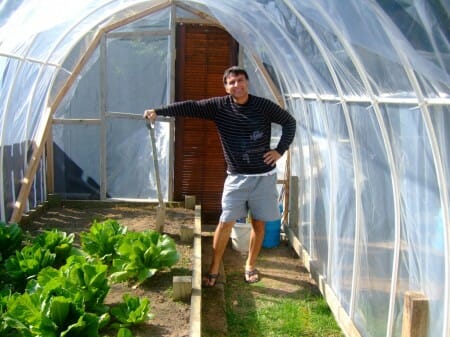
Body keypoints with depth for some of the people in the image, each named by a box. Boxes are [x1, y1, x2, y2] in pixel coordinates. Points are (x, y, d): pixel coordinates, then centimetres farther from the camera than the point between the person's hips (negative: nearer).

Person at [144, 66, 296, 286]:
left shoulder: (264, 106, -5)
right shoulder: (219, 106, -5)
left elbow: (289, 121, 7)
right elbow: (189, 107, -12)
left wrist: (280, 150, -3)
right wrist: (159, 111, -22)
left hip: (263, 176, 1)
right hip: (236, 177, 0)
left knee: (258, 223, 9)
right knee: (225, 223, -1)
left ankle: (250, 265, 28)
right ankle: (214, 269, 13)